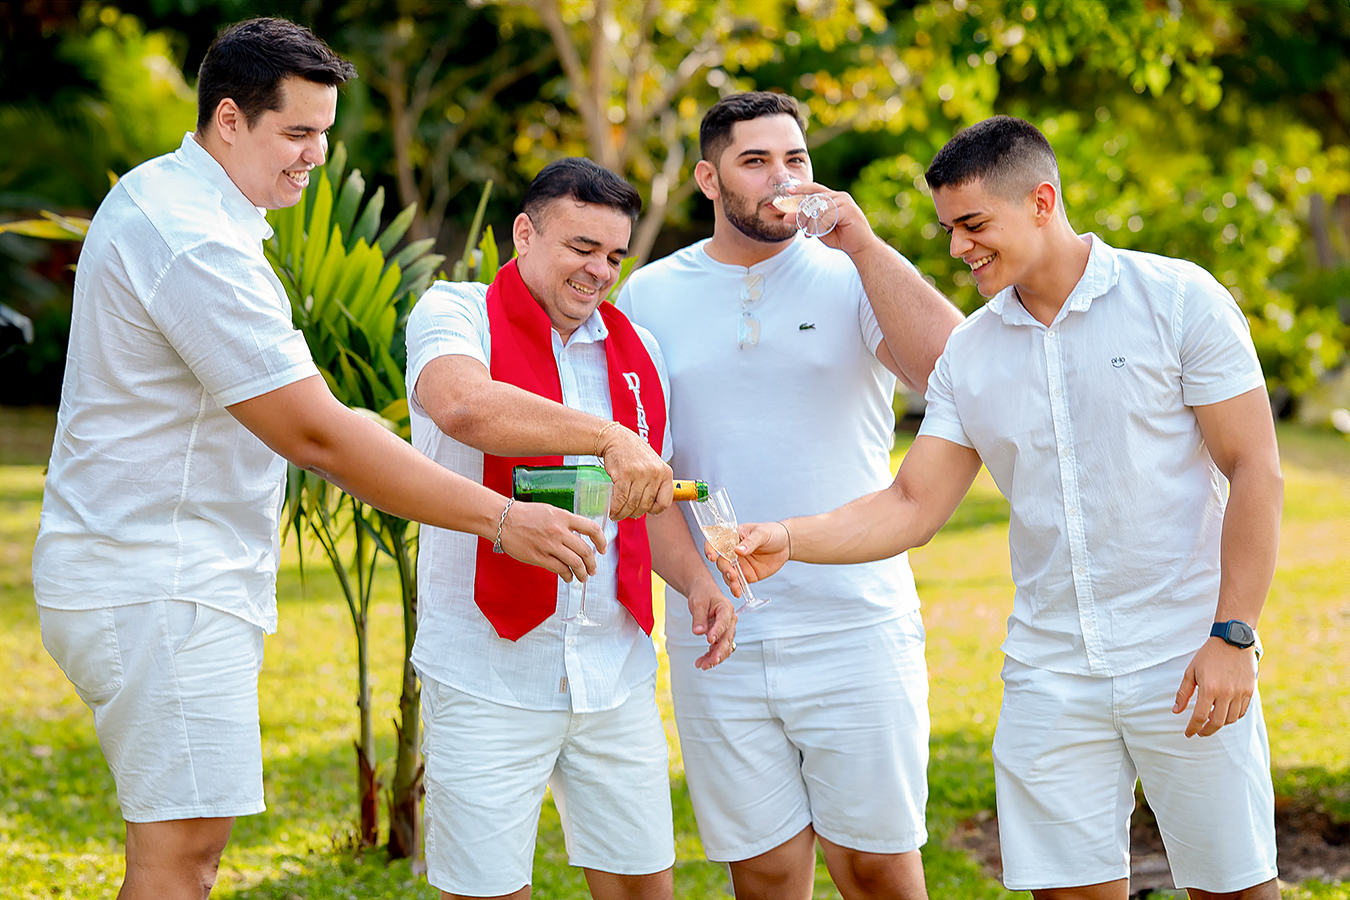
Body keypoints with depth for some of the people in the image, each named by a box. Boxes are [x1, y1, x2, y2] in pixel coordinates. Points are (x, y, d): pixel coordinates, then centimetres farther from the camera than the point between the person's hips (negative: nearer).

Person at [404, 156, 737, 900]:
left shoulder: (636, 351, 15)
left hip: (616, 673, 5)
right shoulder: (455, 314, -3)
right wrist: (608, 437, -34)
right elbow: (463, 405, -27)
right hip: (490, 675, -5)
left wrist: (694, 578, 2)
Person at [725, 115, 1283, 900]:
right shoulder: (971, 353, 7)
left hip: (1186, 660, -3)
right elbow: (914, 506, 6)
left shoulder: (1178, 300, -5)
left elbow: (1256, 472, -7)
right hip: (1049, 673, 4)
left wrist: (1232, 637, -13)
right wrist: (788, 540, -10)